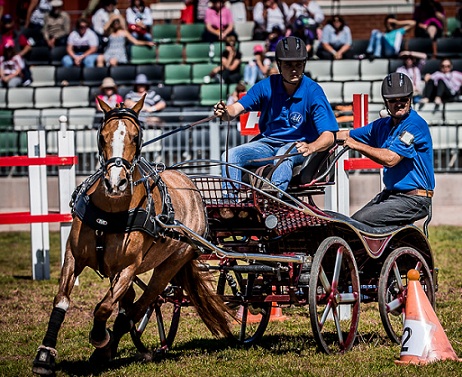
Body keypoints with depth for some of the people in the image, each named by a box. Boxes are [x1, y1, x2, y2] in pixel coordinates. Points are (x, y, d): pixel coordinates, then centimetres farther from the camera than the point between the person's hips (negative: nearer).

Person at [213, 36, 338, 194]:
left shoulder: (313, 92, -14)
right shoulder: (267, 86, -4)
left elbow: (328, 136, -19)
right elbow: (237, 108, -10)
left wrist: (310, 147, -42)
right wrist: (225, 113, -36)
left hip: (297, 146, -4)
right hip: (267, 143, 4)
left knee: (283, 155, -38)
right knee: (230, 156, -19)